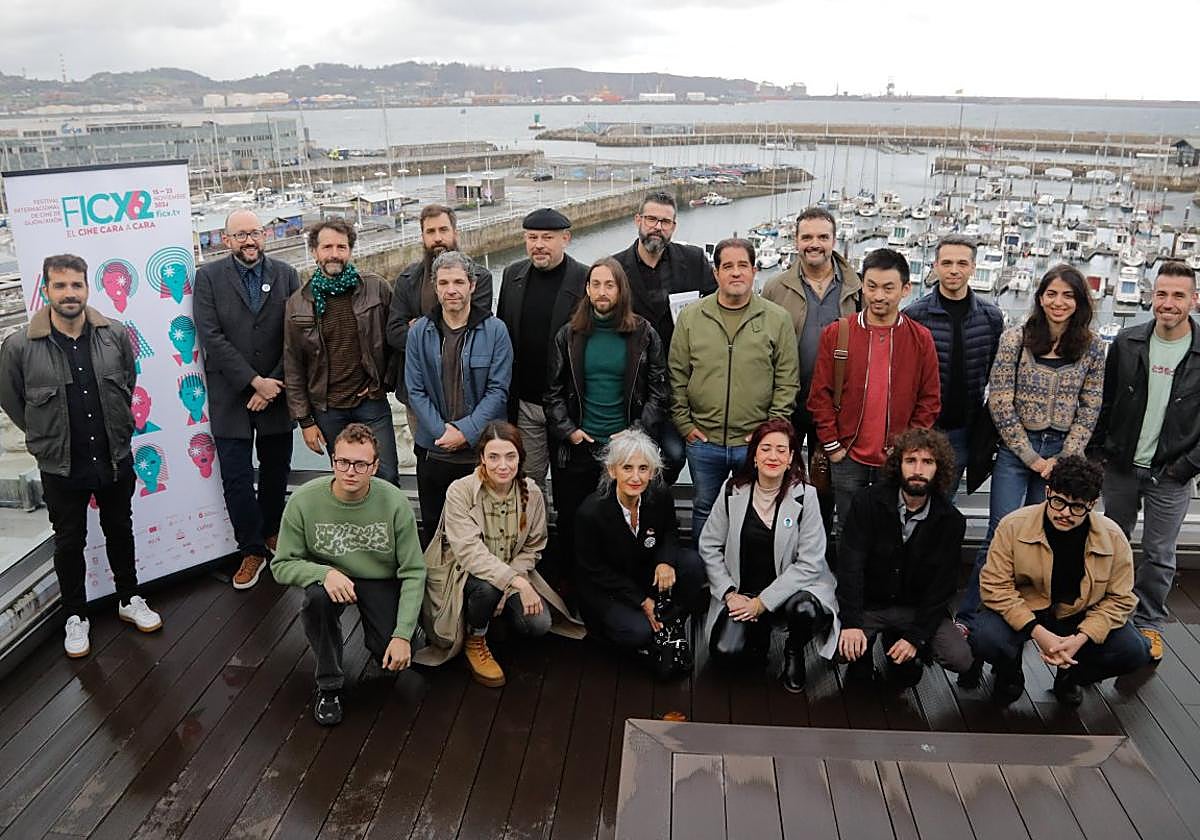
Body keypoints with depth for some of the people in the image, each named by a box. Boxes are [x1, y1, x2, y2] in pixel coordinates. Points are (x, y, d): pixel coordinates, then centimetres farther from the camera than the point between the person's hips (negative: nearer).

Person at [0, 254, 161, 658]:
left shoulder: (115, 334, -9)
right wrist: (46, 437, 7)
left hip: (115, 459, 2)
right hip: (61, 467, -2)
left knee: (120, 532, 19)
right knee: (69, 543, 14)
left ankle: (129, 600, 38)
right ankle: (76, 617, 32)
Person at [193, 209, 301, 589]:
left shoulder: (286, 274, 2)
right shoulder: (209, 277, -3)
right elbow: (211, 338, -11)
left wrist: (271, 387, -10)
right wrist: (255, 381, -16)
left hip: (276, 394, 2)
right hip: (231, 397, -1)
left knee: (276, 473, 14)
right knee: (237, 480, 2)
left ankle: (272, 532, 37)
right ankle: (252, 550, 17)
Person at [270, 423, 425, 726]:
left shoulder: (395, 502, -20)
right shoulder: (304, 501, -20)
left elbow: (414, 573, -15)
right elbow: (281, 565, -11)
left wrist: (402, 635, -22)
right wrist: (325, 573, -32)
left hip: (382, 581, 0)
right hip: (331, 577, 1)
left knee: (394, 656, -20)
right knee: (317, 596, -34)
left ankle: (384, 632, 20)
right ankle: (329, 686, -11)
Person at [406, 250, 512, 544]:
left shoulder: (495, 330, -4)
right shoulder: (419, 331, 3)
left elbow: (498, 390, -7)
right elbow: (415, 391, 0)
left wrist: (466, 431, -15)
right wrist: (442, 431, -11)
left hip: (483, 451, -2)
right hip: (433, 451, 2)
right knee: (433, 531, 15)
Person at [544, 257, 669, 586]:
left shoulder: (643, 334, 2)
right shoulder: (569, 335, 6)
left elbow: (659, 393, 2)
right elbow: (553, 391, 8)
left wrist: (636, 434, -8)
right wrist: (568, 431, -4)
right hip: (577, 448, 2)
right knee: (571, 525, 9)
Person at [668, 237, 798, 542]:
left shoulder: (777, 319, -1)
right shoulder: (690, 317, 2)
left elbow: (787, 382, -1)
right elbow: (677, 376, 4)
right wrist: (684, 424, 0)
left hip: (757, 443, -1)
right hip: (702, 440, 1)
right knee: (704, 511, 17)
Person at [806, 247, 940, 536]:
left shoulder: (920, 339, 1)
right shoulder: (835, 334, -1)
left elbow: (930, 401, 3)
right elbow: (820, 395, 0)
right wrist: (832, 445, -3)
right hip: (847, 458, 0)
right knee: (849, 531, 11)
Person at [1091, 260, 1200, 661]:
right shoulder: (1127, 343, -3)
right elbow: (1105, 403, 3)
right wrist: (1096, 454, 0)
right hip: (1121, 466, 2)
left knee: (1159, 555, 9)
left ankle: (1148, 624, 26)